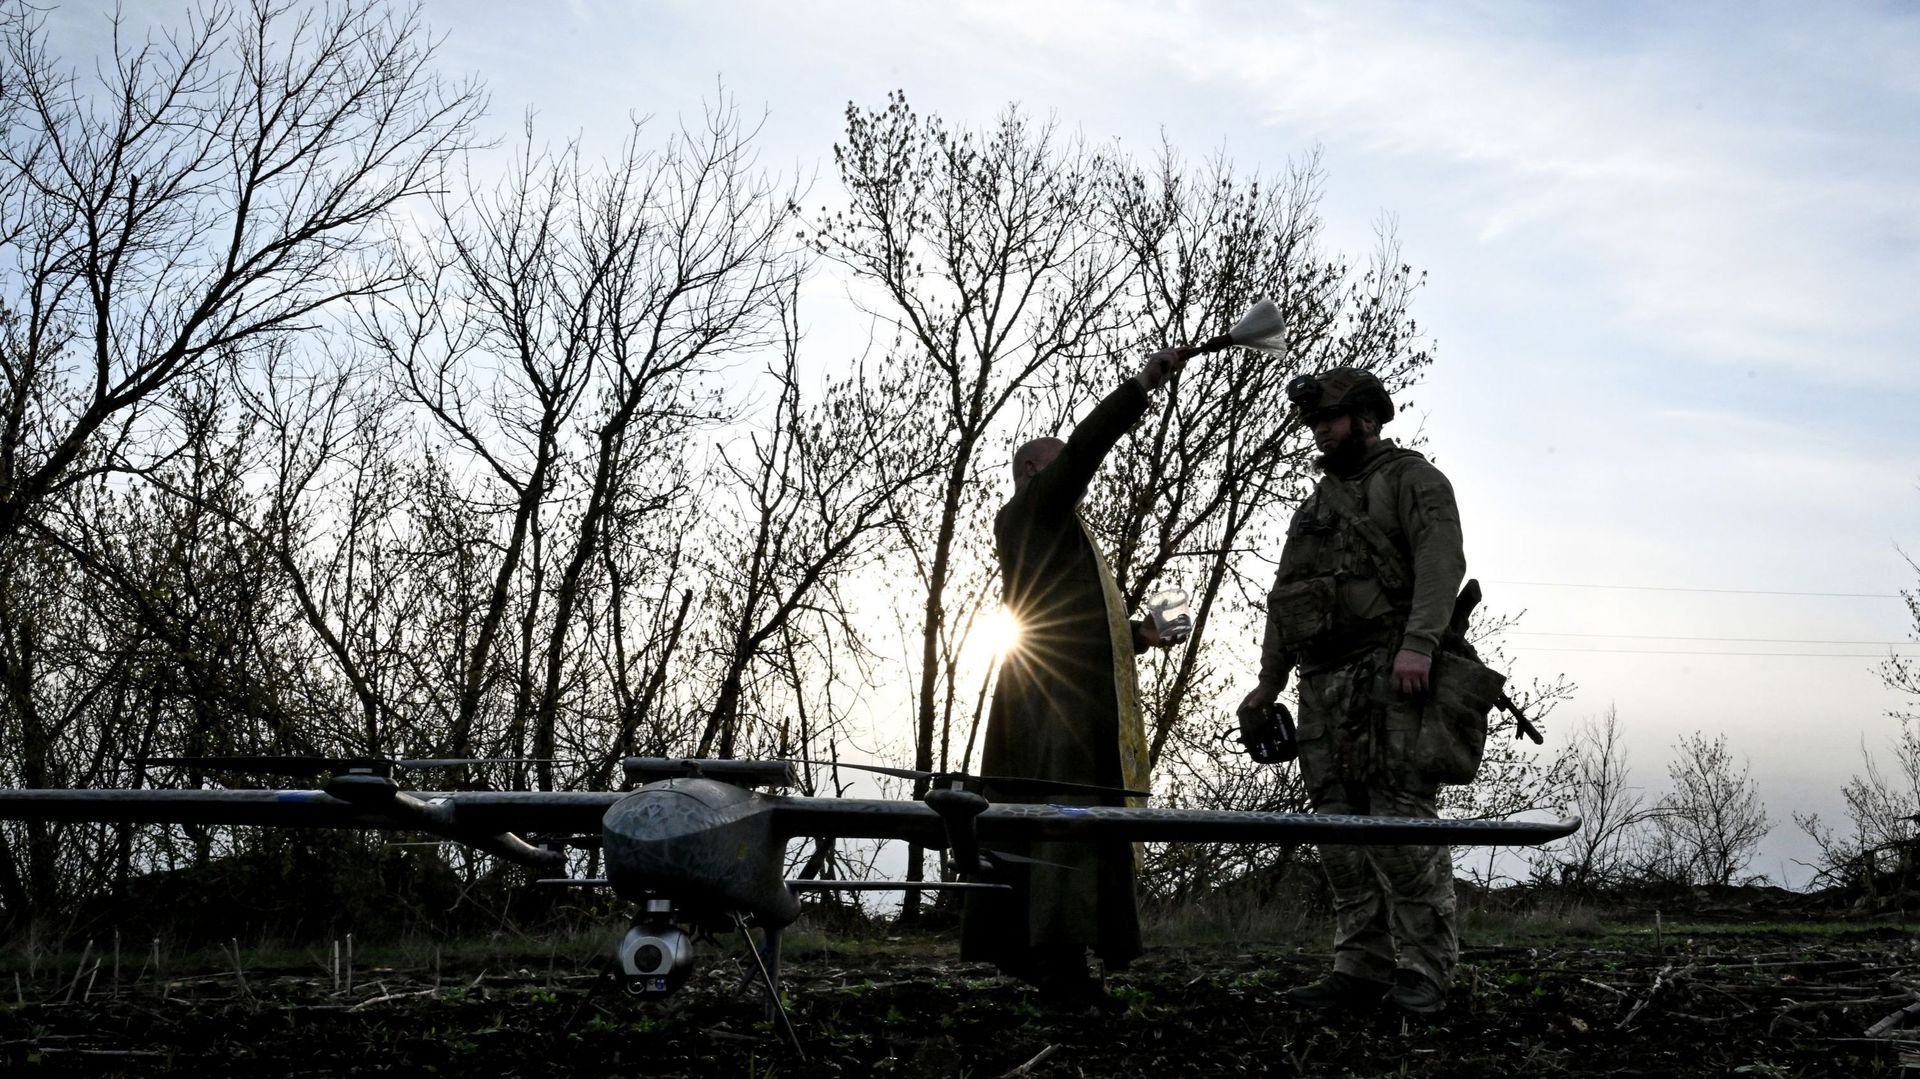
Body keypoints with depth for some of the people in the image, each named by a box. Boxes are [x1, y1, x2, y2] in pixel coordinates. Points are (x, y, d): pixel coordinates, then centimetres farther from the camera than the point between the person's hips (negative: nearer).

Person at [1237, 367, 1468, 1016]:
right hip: (1323, 684, 7)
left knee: (1401, 821, -12)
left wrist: (1418, 644, -27)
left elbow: (1440, 563, -13)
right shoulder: (1318, 501, 26)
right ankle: (1361, 969, 4)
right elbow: (1284, 597, 28)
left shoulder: (1413, 481, 4)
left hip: (1388, 676, -7)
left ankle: (1424, 972, -10)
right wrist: (1269, 683, 22)